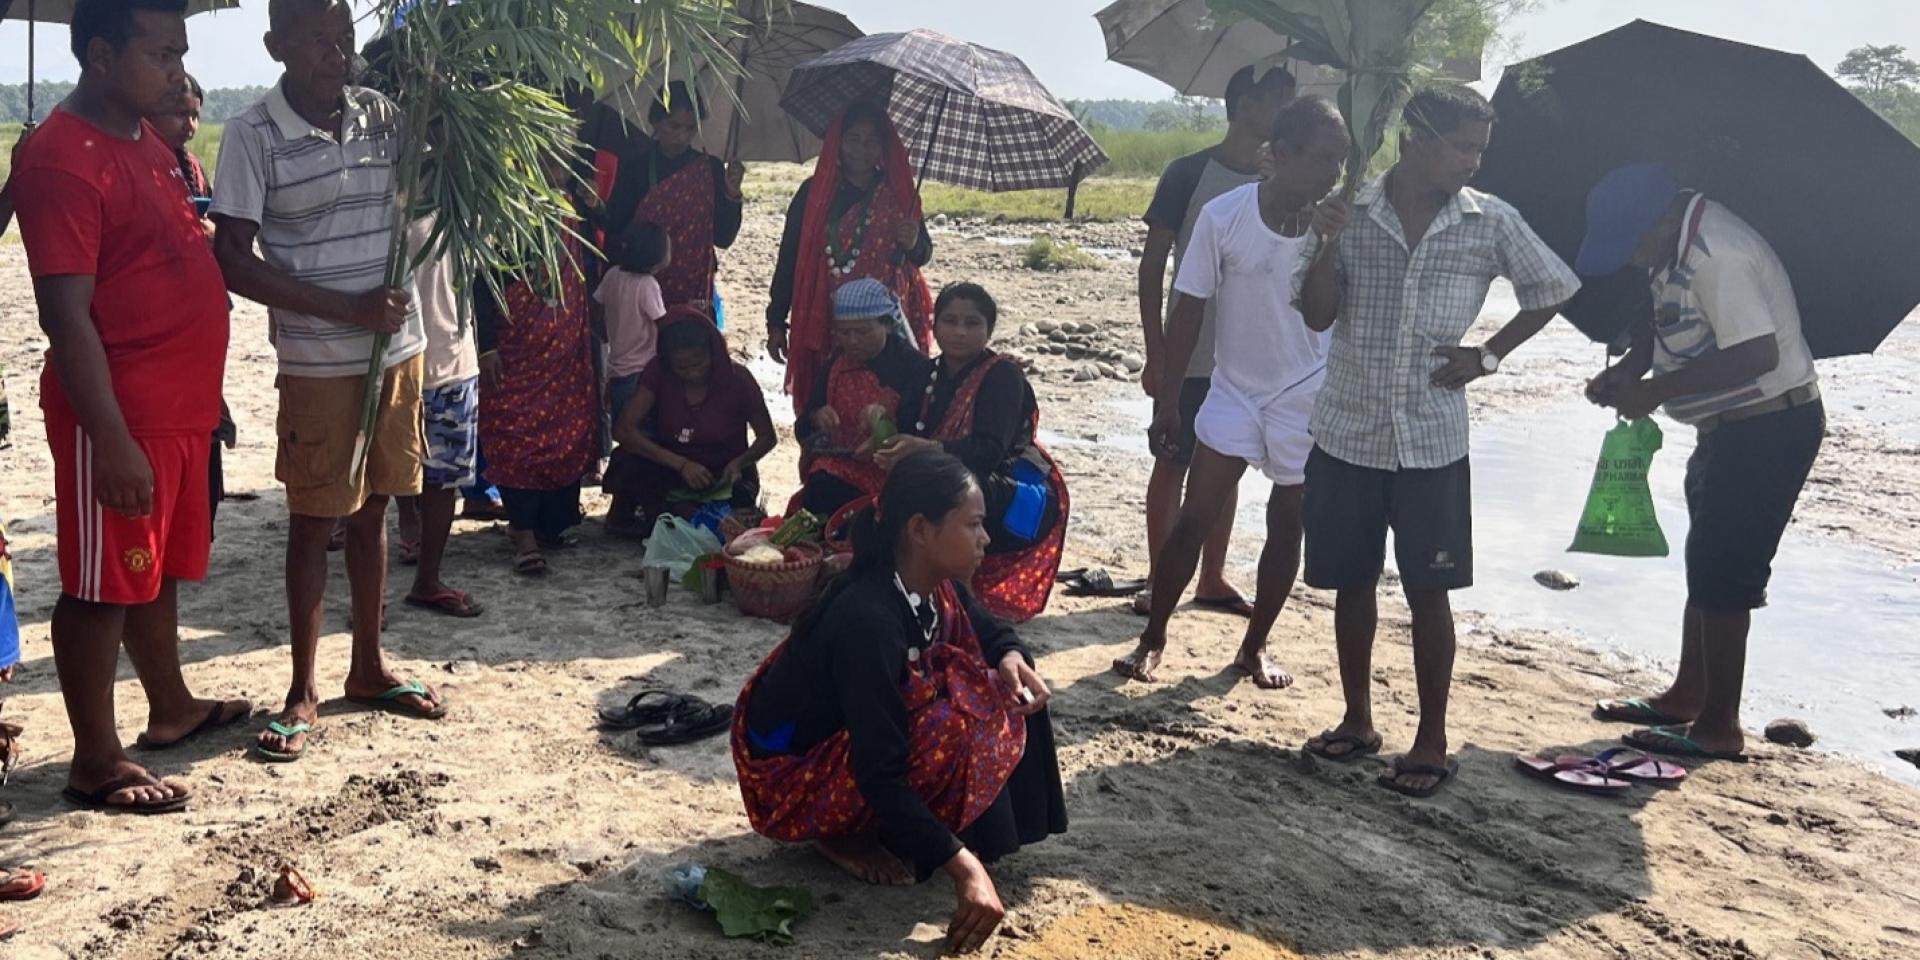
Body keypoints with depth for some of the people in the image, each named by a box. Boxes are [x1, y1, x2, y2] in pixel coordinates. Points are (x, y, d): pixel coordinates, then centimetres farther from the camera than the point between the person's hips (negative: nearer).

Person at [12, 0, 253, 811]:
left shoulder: (145, 141, 12)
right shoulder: (62, 159, -18)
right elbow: (66, 313, -22)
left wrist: (196, 400, 22)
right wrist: (112, 439, -24)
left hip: (178, 407, 9)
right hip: (119, 417, -9)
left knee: (159, 569, 21)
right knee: (104, 584, 2)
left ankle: (171, 707, 37)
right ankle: (96, 761, 13)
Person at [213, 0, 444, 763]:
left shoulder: (382, 115, 3)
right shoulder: (253, 137, -11)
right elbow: (234, 262, -13)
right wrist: (350, 309, -18)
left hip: (399, 349, 5)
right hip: (317, 365, -5)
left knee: (372, 509, 14)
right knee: (313, 520, 3)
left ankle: (369, 666, 28)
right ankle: (303, 691, 16)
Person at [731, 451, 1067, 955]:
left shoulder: (935, 586, -9)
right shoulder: (868, 621, -34)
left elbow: (987, 631, 12)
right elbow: (879, 773, -34)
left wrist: (1012, 660, -12)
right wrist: (964, 867, -37)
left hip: (846, 736, 9)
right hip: (788, 773, -9)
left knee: (997, 691, -2)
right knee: (955, 728, -27)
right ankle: (845, 834, -5)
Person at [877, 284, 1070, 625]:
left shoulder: (1002, 375, -12)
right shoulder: (931, 375, 8)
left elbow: (990, 451, -26)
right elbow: (909, 435, 1)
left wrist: (927, 449, -40)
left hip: (1016, 505, -6)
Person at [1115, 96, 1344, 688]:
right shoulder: (1225, 216, -13)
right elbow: (1189, 311, -7)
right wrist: (1167, 401, -6)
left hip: (1307, 396, 1)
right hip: (1234, 390, -1)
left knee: (1287, 524, 9)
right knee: (1195, 516, -3)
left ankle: (1254, 647, 26)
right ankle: (1153, 637, 13)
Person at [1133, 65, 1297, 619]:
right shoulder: (1189, 174, -9)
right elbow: (1153, 265, -7)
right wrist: (1156, 353, -11)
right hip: (1189, 357, -5)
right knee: (1173, 465, 3)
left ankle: (1212, 580, 22)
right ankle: (1158, 583, 13)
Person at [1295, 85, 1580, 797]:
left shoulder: (1491, 222, -2)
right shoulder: (1353, 214, -1)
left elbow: (1551, 290, 12)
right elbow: (1317, 315, -3)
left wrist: (1490, 355, 2)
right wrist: (1328, 245, -19)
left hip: (1432, 440, -1)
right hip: (1346, 432, 1)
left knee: (1428, 590, 2)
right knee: (1352, 582, 10)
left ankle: (1431, 741, 14)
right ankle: (1357, 720, 27)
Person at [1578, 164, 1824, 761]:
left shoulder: (1717, 257, -27)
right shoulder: (1680, 247, 4)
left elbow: (1757, 353, -32)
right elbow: (1669, 324, 18)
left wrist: (1655, 390, -26)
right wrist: (1631, 366, -2)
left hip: (1770, 427, -11)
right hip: (1733, 424, 11)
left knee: (1723, 574, -4)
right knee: (1706, 563, 19)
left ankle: (1719, 727, 7)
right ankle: (1688, 695, 33)